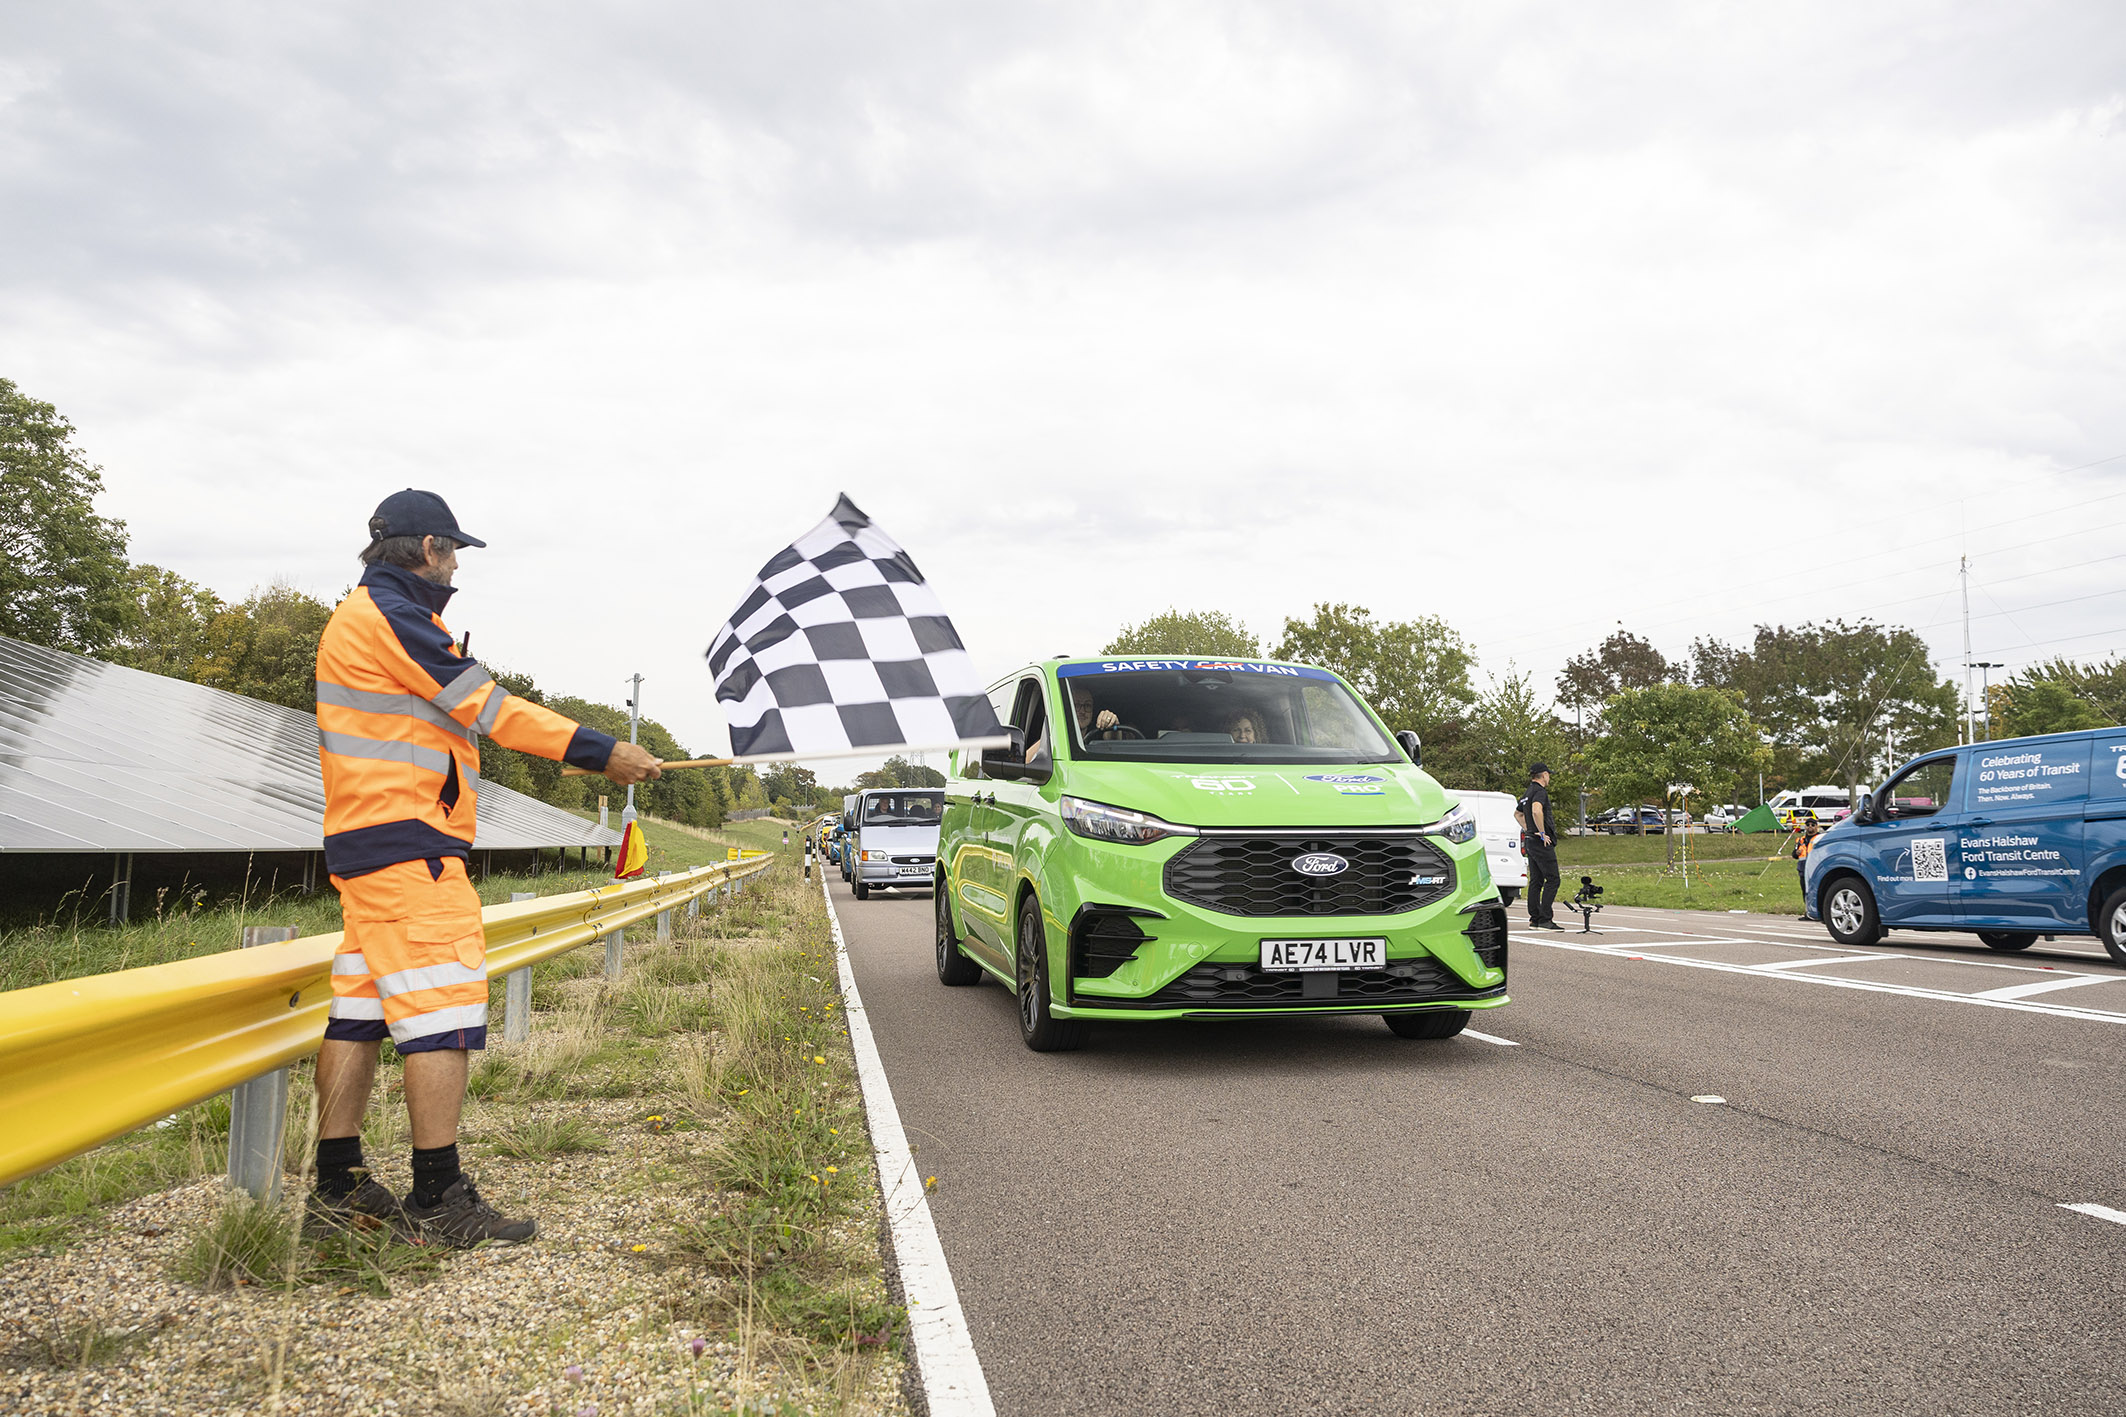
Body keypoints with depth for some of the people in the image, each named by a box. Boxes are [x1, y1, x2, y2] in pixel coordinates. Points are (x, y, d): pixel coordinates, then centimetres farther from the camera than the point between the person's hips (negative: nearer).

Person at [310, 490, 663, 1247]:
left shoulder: (362, 616, 23)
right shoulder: (390, 614, -11)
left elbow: (464, 711, 18)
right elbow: (487, 706, -13)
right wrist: (598, 751, -10)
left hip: (365, 844, 11)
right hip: (407, 844, -11)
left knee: (360, 1011, 11)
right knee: (441, 1012, -9)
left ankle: (338, 1190, 17)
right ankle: (438, 1200, -5)